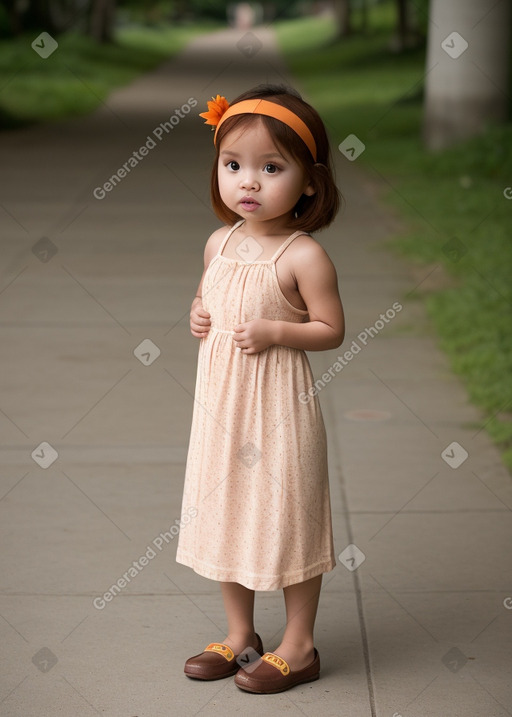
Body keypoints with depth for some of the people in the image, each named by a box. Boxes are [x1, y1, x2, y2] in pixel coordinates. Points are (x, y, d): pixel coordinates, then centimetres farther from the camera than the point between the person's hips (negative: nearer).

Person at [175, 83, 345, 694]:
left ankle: (298, 644, 19)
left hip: (278, 403, -7)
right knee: (225, 510, 14)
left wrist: (274, 331, -23)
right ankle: (240, 635, 29)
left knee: (288, 515, 3)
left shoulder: (303, 256, -15)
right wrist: (198, 316, 1)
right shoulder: (219, 243, 5)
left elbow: (331, 329, -11)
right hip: (220, 400, 7)